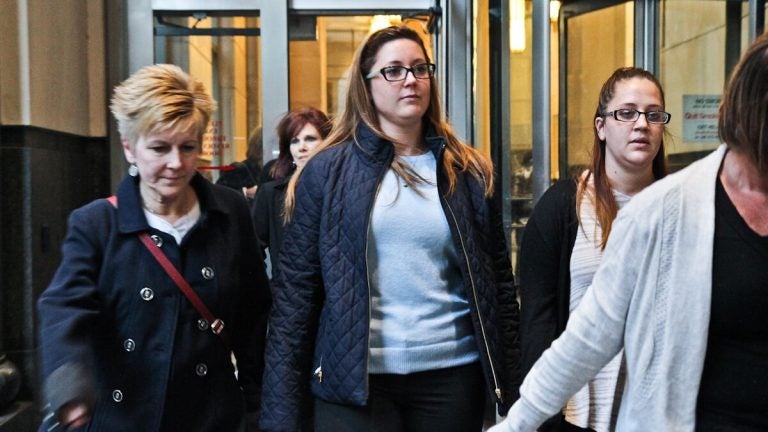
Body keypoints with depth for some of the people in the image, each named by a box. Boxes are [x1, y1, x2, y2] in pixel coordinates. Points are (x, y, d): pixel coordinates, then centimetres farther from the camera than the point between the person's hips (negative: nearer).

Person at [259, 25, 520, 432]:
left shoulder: (467, 170, 5)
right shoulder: (328, 169, -2)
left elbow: (498, 281, 6)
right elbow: (295, 288, -4)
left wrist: (512, 385, 3)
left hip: (453, 373, 3)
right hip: (353, 378, -2)